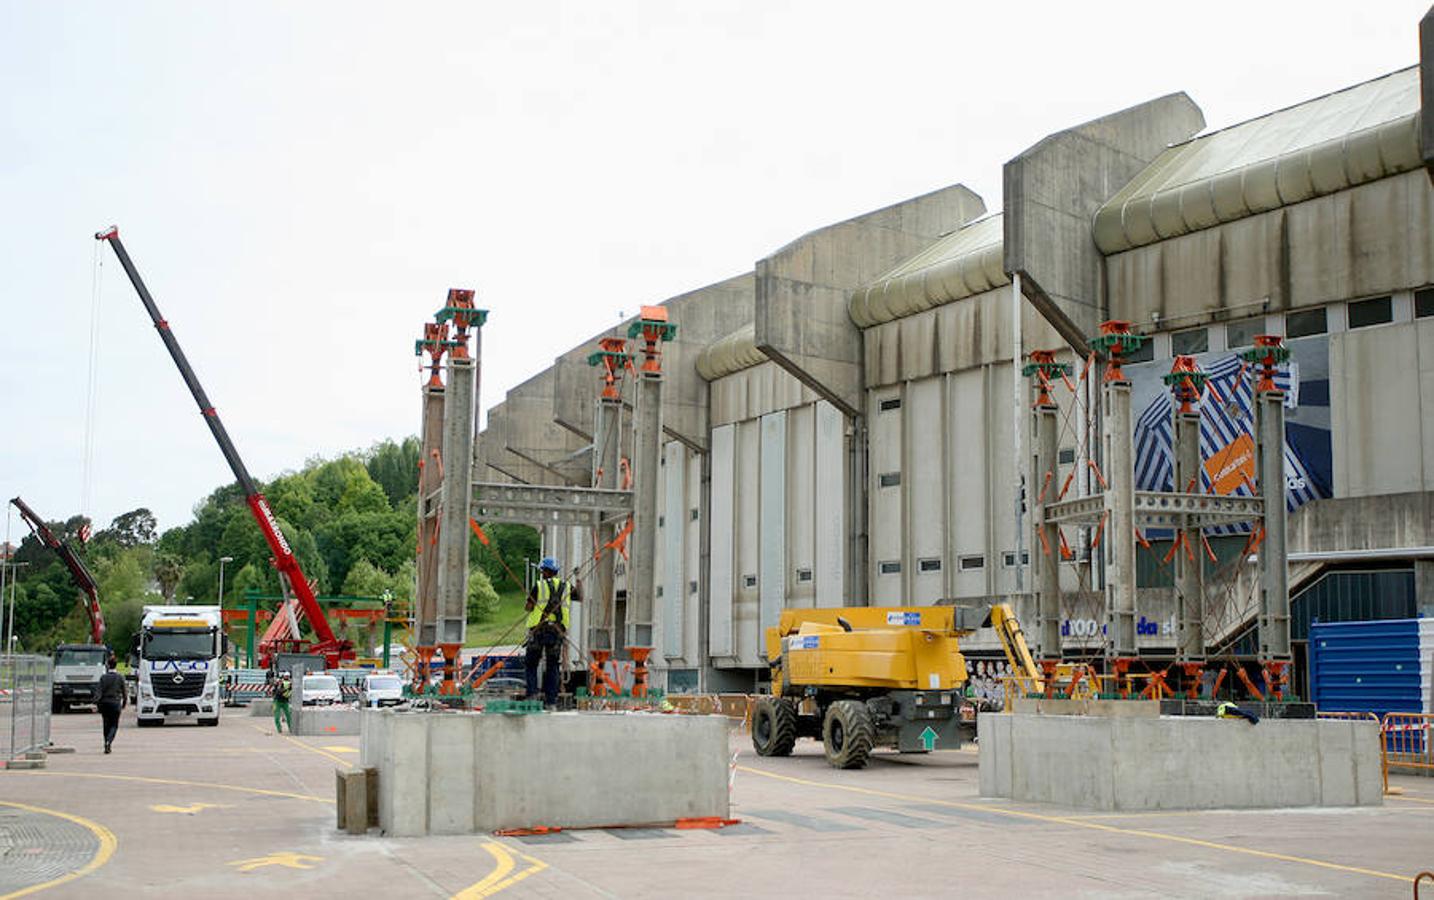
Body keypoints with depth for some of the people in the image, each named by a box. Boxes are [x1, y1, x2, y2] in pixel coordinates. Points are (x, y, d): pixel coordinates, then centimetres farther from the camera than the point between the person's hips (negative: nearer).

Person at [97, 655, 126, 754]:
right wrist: (124, 703, 16)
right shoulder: (120, 677, -3)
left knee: (106, 725, 13)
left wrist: (98, 705, -2)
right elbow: (124, 692, 2)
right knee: (114, 725, 5)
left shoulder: (103, 677, -5)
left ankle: (107, 745, 17)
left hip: (105, 702, 0)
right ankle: (108, 741, -19)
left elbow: (100, 693, -8)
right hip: (116, 703, 0)